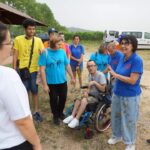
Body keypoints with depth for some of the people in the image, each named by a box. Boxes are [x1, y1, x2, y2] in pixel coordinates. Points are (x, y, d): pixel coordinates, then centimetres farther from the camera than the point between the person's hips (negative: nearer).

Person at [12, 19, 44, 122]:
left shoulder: (38, 40, -1)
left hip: (35, 70, 1)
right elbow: (15, 55, -2)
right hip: (23, 70, -1)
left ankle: (36, 111, 24)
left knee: (35, 91, 11)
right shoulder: (18, 39, -5)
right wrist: (14, 69, -4)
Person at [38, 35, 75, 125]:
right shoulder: (45, 53, -13)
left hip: (63, 81, 3)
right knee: (54, 100, 11)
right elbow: (42, 69, -13)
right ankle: (55, 116, 33)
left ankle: (60, 113, 40)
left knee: (63, 98, 14)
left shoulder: (62, 52, -1)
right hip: (51, 82, -3)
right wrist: (44, 84, -15)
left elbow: (67, 65, 7)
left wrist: (72, 77, 11)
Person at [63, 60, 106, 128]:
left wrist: (95, 82, -26)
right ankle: (72, 116, -12)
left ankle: (76, 120, -20)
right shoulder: (90, 75, 5)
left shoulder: (100, 75, -16)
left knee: (84, 100, -27)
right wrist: (86, 92, -8)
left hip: (98, 96, -7)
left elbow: (103, 89, -18)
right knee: (78, 99, -13)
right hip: (91, 94, 7)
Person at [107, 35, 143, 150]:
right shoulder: (122, 58, 3)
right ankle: (117, 136, 46)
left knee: (129, 120, 11)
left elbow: (132, 80, -24)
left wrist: (115, 74, -21)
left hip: (130, 96, -7)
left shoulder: (137, 60, -20)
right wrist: (115, 89, 5)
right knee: (116, 116, 21)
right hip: (117, 93, 7)